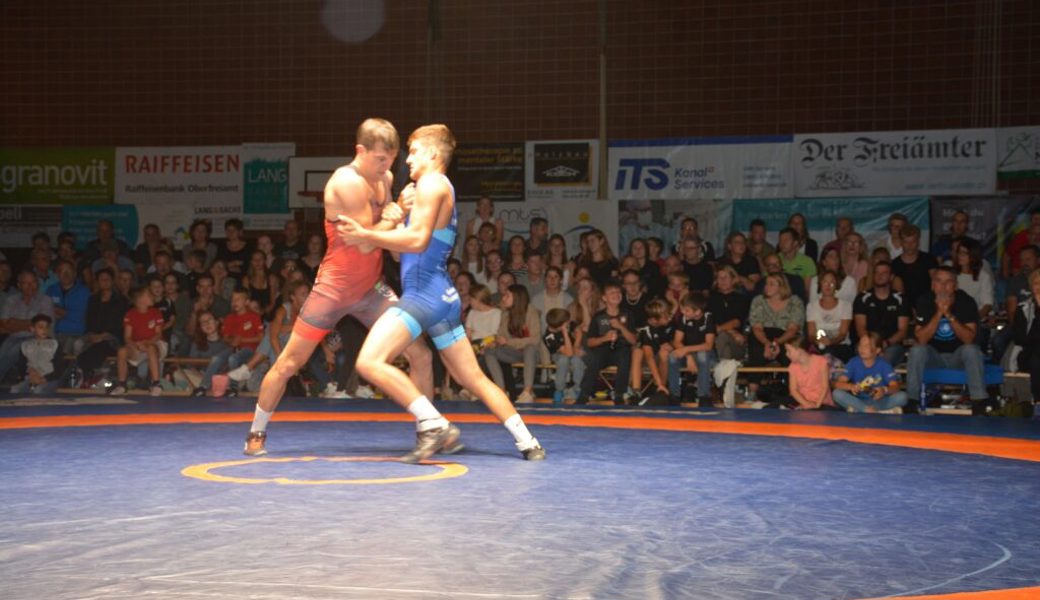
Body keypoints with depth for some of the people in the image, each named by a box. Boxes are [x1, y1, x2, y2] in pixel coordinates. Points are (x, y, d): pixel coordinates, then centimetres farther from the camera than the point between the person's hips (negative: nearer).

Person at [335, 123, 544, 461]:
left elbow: (418, 240, -18)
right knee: (474, 379, 14)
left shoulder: (432, 183, -6)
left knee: (370, 361, -18)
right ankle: (528, 443, 13)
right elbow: (409, 246, 24)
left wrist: (365, 235, -21)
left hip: (423, 292, -10)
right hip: (444, 295, 10)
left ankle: (434, 426, -22)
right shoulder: (443, 191, 24)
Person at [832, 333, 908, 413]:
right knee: (837, 393, -25)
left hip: (879, 401, 0)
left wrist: (884, 390, -38)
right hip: (858, 401, 1)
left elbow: (895, 387, -14)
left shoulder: (884, 365, -6)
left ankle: (857, 409, -28)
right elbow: (838, 384, -13)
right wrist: (851, 386, -35)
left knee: (902, 396, -26)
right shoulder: (854, 363, -5)